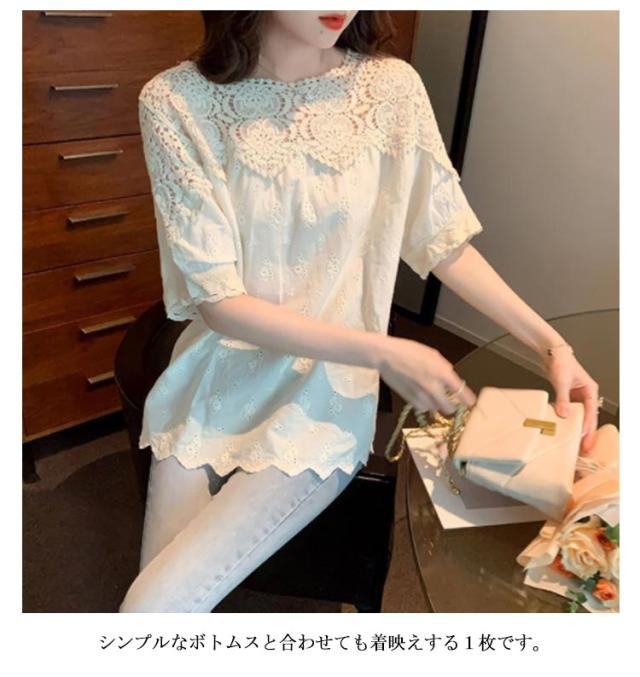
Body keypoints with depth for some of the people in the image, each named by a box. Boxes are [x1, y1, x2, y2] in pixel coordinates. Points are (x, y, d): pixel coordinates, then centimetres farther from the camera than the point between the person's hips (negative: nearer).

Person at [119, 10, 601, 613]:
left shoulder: (391, 88, -9)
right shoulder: (176, 101, -12)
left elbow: (446, 241, 1)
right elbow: (218, 299, -14)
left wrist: (551, 343, -8)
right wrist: (382, 353, -21)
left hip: (324, 400, -1)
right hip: (214, 385, 2)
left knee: (154, 607, -10)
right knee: (160, 592, 6)